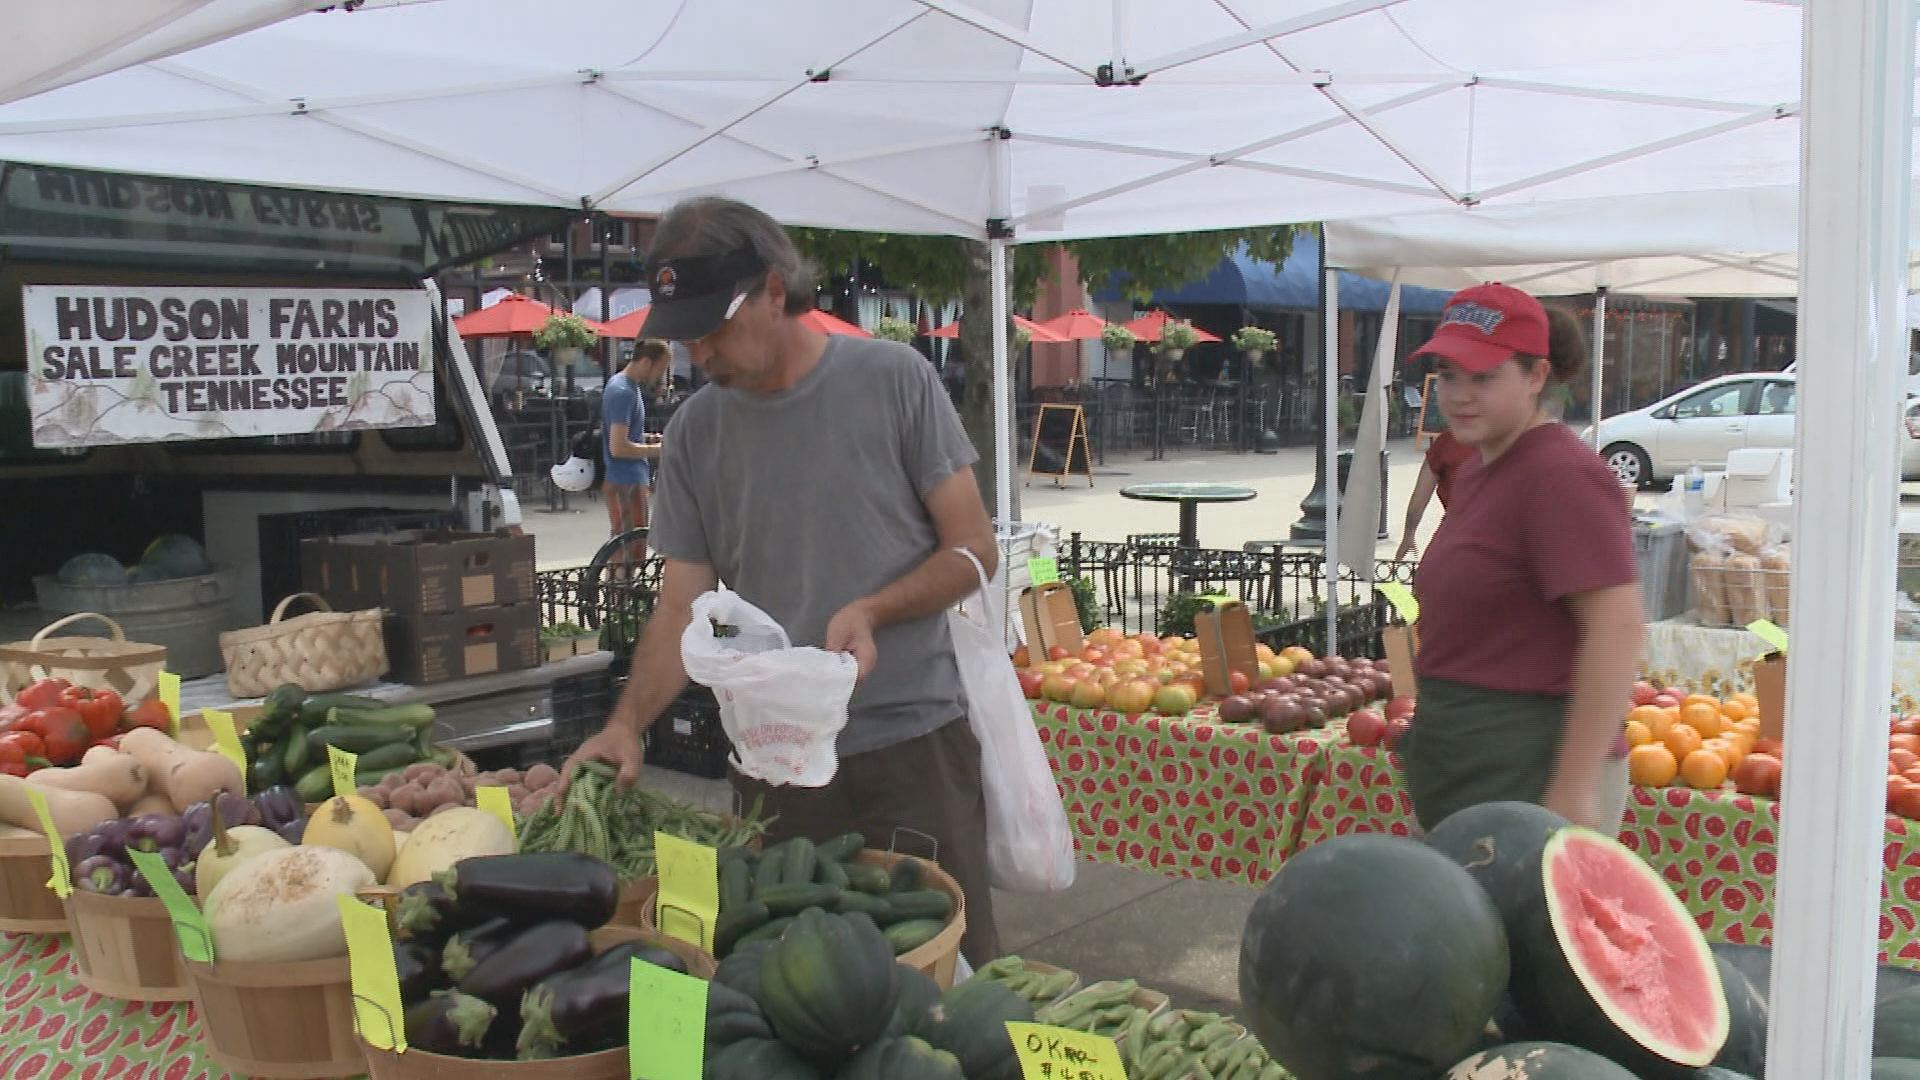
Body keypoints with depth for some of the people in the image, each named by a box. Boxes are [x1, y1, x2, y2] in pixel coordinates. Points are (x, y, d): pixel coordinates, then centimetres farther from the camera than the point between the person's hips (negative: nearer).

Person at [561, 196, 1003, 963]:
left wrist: (872, 611, -18)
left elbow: (974, 548, -2)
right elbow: (683, 606, 4)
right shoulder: (696, 432, 5)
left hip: (914, 746, -2)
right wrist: (626, 723, -11)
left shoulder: (894, 380, -3)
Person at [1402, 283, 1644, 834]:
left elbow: (1619, 628, -23)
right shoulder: (1477, 470, 14)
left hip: (1531, 771, -10)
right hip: (1466, 762, 10)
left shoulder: (1562, 475, -16)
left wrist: (1574, 789, -24)